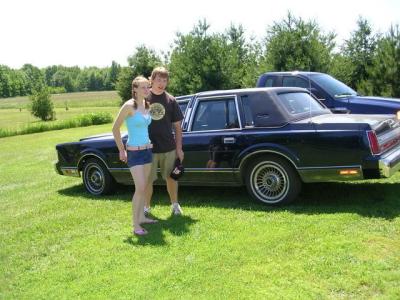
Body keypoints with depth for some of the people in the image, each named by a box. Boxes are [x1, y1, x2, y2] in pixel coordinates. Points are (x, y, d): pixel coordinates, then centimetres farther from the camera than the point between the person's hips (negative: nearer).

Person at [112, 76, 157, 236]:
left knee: (143, 186, 14)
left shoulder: (147, 105, 5)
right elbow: (115, 128, -10)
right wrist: (121, 150, -7)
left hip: (147, 150, 7)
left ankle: (141, 217, 27)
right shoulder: (129, 105, -15)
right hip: (134, 152, -7)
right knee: (140, 188, -10)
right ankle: (135, 225, 0)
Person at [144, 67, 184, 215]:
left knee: (171, 177, 14)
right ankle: (146, 207, 26)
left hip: (169, 148, 1)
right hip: (148, 148, -1)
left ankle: (175, 204, 32)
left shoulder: (170, 100, 1)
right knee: (148, 180, 8)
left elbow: (177, 126, 4)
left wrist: (179, 148, 0)